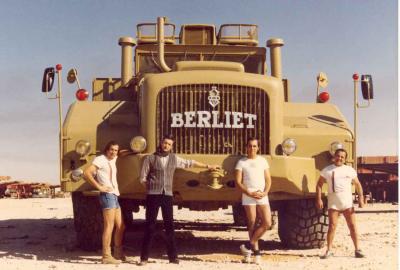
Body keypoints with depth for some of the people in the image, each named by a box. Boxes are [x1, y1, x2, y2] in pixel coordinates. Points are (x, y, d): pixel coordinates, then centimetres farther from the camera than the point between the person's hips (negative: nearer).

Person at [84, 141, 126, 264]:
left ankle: (118, 253, 25)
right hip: (108, 195, -9)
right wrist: (99, 187, -19)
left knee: (120, 226, 14)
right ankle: (106, 256, -9)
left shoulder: (112, 160, 18)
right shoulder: (101, 159, -8)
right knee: (109, 226, -10)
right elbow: (87, 172, -20)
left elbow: (118, 154, 42)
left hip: (115, 196, 9)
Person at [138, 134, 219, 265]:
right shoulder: (150, 158, 1)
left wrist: (207, 166, 25)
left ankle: (173, 256, 10)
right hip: (153, 195, -3)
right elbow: (143, 178, 5)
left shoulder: (174, 158, 11)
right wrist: (152, 188, 0)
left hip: (167, 195, 3)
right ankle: (144, 257, 3)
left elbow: (190, 163, 21)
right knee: (150, 226, -3)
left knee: (169, 226, 4)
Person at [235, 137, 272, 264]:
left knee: (267, 223, -9)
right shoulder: (241, 162, 4)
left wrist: (264, 192, -7)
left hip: (262, 196, 3)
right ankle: (256, 251, 8)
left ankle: (249, 245, 4)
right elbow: (238, 182, -2)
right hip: (248, 196, -3)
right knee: (252, 224, -2)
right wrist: (249, 193, -13)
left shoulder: (262, 161, 12)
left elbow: (268, 179, 11)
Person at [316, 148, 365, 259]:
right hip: (333, 203, -1)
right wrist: (319, 199, -4)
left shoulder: (350, 170, 8)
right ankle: (329, 250, 3)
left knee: (352, 226, 1)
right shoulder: (327, 170, 4)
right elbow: (319, 184, 5)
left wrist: (361, 198, 1)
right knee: (332, 226, -4)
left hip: (347, 202, 1)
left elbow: (357, 184, 12)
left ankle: (357, 250, 8)